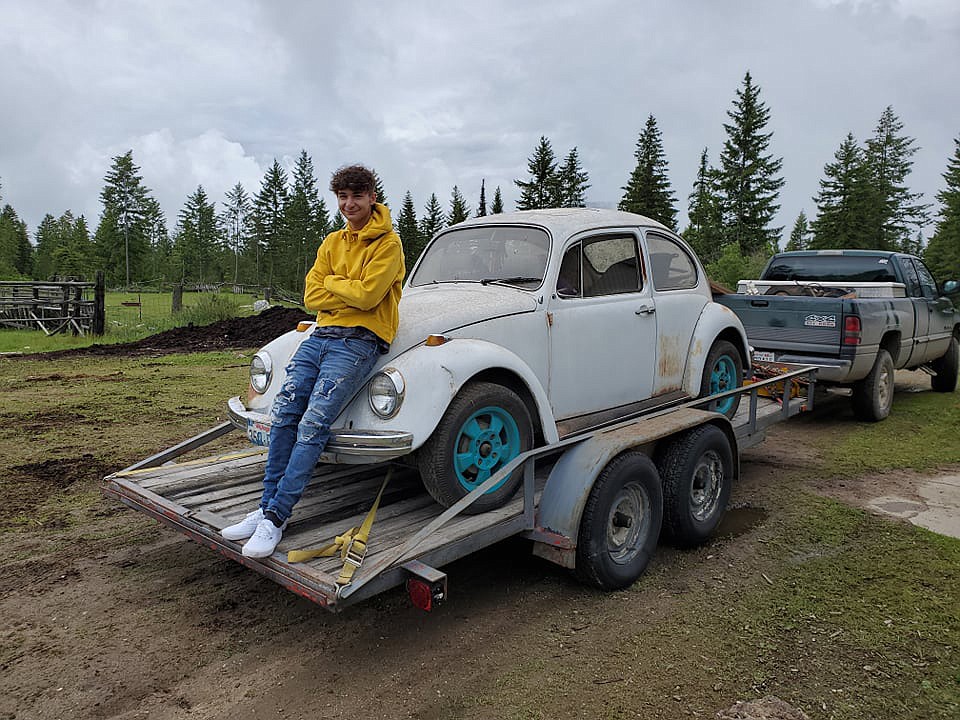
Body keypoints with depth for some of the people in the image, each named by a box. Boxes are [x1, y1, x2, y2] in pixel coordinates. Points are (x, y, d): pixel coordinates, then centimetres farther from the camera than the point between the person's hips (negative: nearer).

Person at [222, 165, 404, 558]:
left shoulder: (388, 243, -2)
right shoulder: (333, 242, 17)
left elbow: (368, 295, -15)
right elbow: (312, 297, 9)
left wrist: (332, 282, 1)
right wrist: (352, 294, -5)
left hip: (358, 341, -6)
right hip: (321, 334, 7)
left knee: (312, 425, -17)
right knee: (283, 415, -6)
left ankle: (275, 518, -13)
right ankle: (268, 507, 2)